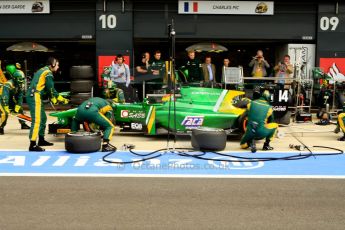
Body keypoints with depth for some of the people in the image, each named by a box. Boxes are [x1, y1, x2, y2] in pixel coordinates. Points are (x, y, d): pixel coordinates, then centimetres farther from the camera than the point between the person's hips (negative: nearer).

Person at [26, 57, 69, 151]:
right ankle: (33, 145, -20)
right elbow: (51, 89, -9)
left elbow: (46, 88, 23)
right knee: (37, 120, -15)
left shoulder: (43, 70, 22)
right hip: (35, 97, -10)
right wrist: (61, 99, 2)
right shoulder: (48, 73, -8)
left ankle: (41, 140, 29)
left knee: (43, 118, 19)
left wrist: (54, 99, 18)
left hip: (34, 96, 10)